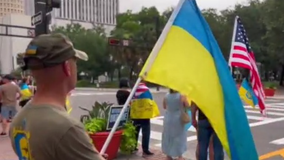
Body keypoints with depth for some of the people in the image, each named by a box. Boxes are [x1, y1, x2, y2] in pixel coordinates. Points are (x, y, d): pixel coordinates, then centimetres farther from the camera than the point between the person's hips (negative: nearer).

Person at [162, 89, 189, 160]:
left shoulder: (166, 96, -4)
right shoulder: (181, 96, -14)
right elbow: (187, 106, -6)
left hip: (168, 120, 3)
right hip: (178, 120, -2)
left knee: (168, 137, 13)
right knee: (179, 137, 10)